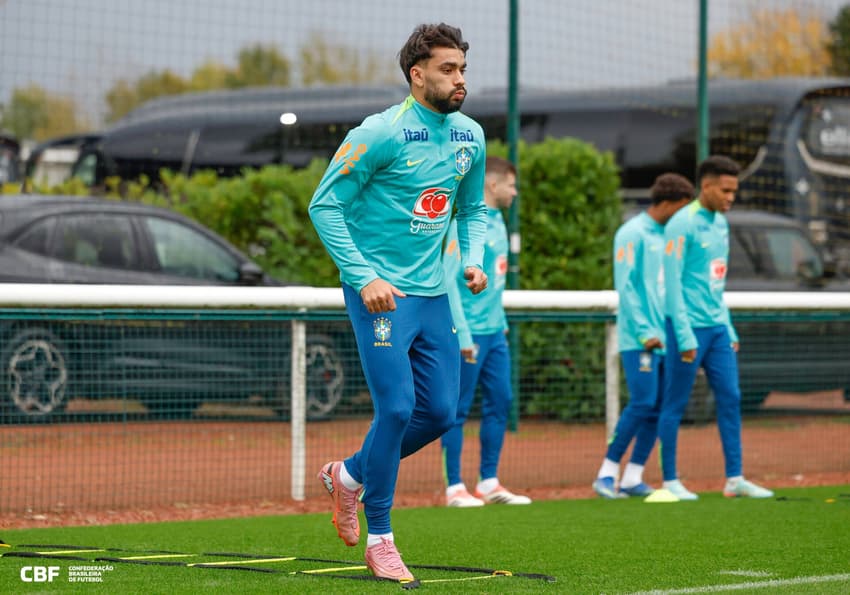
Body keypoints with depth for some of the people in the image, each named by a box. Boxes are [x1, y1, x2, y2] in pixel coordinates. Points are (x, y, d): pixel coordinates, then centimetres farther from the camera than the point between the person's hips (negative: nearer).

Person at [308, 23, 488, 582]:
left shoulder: (470, 137, 8)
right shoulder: (380, 134, -13)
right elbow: (325, 205, -11)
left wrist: (473, 259, 4)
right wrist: (363, 276, -18)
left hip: (433, 292, 7)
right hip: (380, 292, -7)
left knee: (441, 412, 4)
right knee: (397, 408, -13)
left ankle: (351, 473, 29)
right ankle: (380, 540, 0)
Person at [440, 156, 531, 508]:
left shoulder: (497, 222, 13)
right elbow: (448, 280, -17)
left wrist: (501, 322, 17)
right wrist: (463, 336, -19)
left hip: (495, 332, 9)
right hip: (471, 333, -9)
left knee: (500, 402, 9)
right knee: (458, 409, -2)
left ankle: (489, 484, 16)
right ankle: (454, 488, 2)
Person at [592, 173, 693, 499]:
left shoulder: (667, 236, 16)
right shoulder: (633, 234, -7)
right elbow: (626, 286, -12)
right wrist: (644, 332, -16)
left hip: (666, 339, 7)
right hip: (638, 340, -7)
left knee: (659, 408, 4)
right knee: (642, 404, -12)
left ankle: (633, 477, 8)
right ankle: (607, 472, -3)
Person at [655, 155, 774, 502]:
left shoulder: (720, 224, 14)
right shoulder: (682, 225, -11)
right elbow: (673, 282, -15)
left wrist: (729, 329, 17)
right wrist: (685, 336, -18)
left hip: (718, 328, 8)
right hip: (689, 327, -8)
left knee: (730, 399, 3)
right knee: (675, 405, 0)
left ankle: (735, 479, 6)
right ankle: (670, 481, 5)